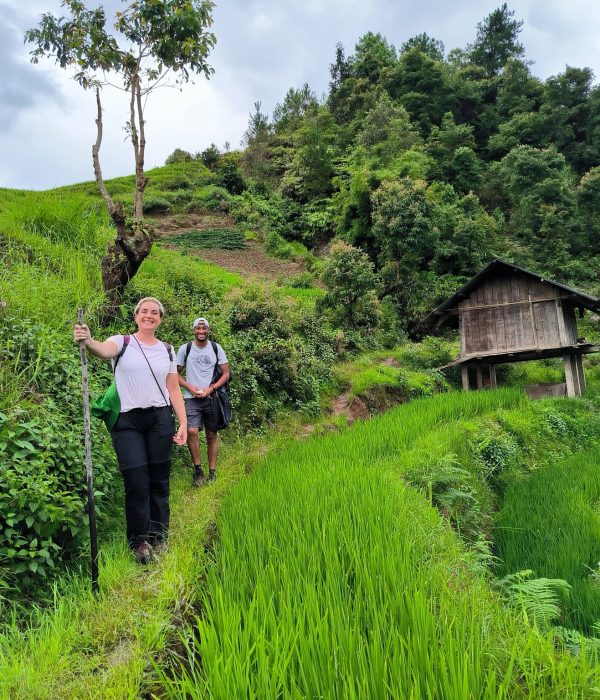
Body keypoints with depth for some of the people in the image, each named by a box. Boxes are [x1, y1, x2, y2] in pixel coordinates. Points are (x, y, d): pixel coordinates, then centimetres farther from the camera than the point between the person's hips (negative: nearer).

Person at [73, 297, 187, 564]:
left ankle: (159, 537, 24)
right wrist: (87, 341, -48)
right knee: (137, 483, -3)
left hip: (160, 419, 3)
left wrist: (183, 422, 4)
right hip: (128, 421, -2)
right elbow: (104, 351, -25)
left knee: (159, 480, 8)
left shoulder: (167, 350, 9)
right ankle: (140, 541, 15)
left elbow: (174, 389, 10)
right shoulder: (122, 342, 0)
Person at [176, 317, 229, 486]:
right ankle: (198, 470, 0)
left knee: (212, 435, 6)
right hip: (191, 398, -1)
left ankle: (212, 473, 18)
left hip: (211, 398, 1)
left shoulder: (216, 348, 3)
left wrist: (211, 388, -9)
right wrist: (190, 387, -9)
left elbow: (226, 373, 5)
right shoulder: (185, 349, 2)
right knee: (191, 431, -18)